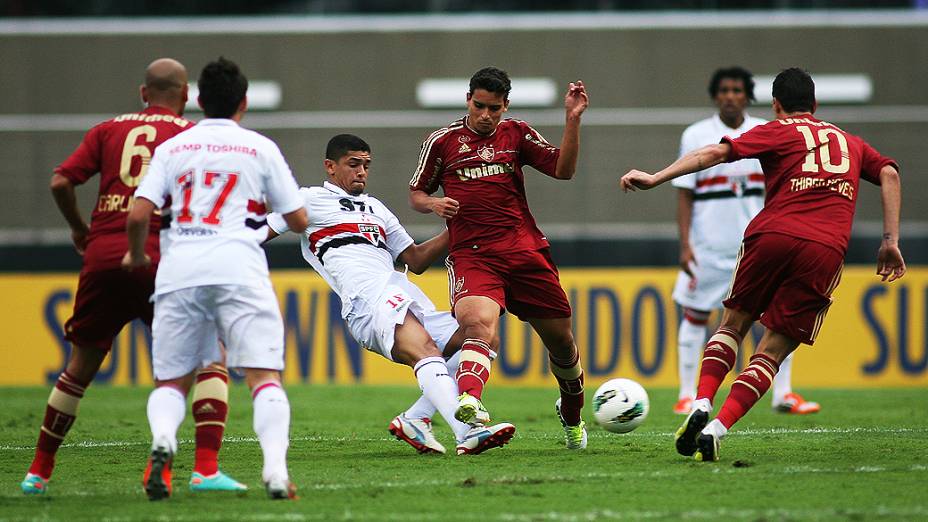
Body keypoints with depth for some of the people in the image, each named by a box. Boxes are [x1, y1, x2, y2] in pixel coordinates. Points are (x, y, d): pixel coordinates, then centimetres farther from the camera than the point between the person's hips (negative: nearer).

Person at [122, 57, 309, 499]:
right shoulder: (260, 148, 11)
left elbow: (138, 215, 5)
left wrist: (136, 257, 25)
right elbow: (299, 221, 13)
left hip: (179, 271, 2)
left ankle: (162, 439, -19)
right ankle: (275, 469, -23)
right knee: (265, 376, -4)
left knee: (170, 381, 12)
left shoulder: (171, 148, 15)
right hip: (238, 271, -2)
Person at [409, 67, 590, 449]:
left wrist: (573, 120, -9)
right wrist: (433, 204, -8)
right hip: (471, 255, -3)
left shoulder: (516, 134, 11)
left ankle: (571, 414, 37)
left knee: (561, 340, 10)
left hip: (525, 251, 3)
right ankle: (468, 402, -55)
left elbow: (563, 170, 1)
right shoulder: (442, 142, 7)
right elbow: (415, 194, 15)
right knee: (479, 324, -32)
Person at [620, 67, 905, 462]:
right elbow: (889, 173, 15)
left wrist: (657, 178, 0)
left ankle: (701, 406, -4)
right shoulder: (850, 143, 27)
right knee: (773, 351, 5)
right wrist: (890, 241, 14)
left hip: (772, 235, -1)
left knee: (734, 323, 18)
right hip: (827, 250, 1)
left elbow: (717, 152, 3)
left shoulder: (777, 132, 16)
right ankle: (717, 429, -12)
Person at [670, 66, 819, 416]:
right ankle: (687, 396, 14)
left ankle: (783, 395, 4)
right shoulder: (696, 136, -2)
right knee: (695, 315, 4)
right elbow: (684, 194, -3)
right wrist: (684, 245, -10)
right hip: (709, 242, -2)